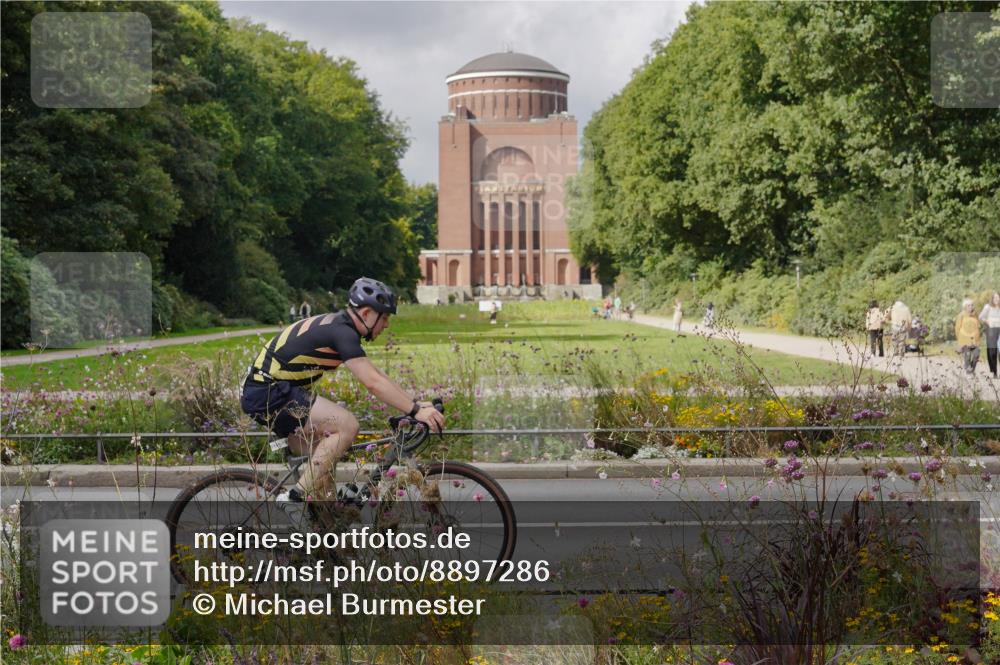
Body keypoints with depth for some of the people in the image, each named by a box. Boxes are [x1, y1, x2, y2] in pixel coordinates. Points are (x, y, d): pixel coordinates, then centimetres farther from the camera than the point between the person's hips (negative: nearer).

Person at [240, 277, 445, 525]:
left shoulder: (338, 326, 14)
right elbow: (373, 383, -25)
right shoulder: (342, 332, -17)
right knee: (346, 425, -18)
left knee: (323, 460, 13)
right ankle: (296, 497, -15)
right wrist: (415, 411, -25)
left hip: (264, 390, 10)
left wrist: (415, 403, 13)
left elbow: (376, 375, 18)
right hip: (268, 392, -10)